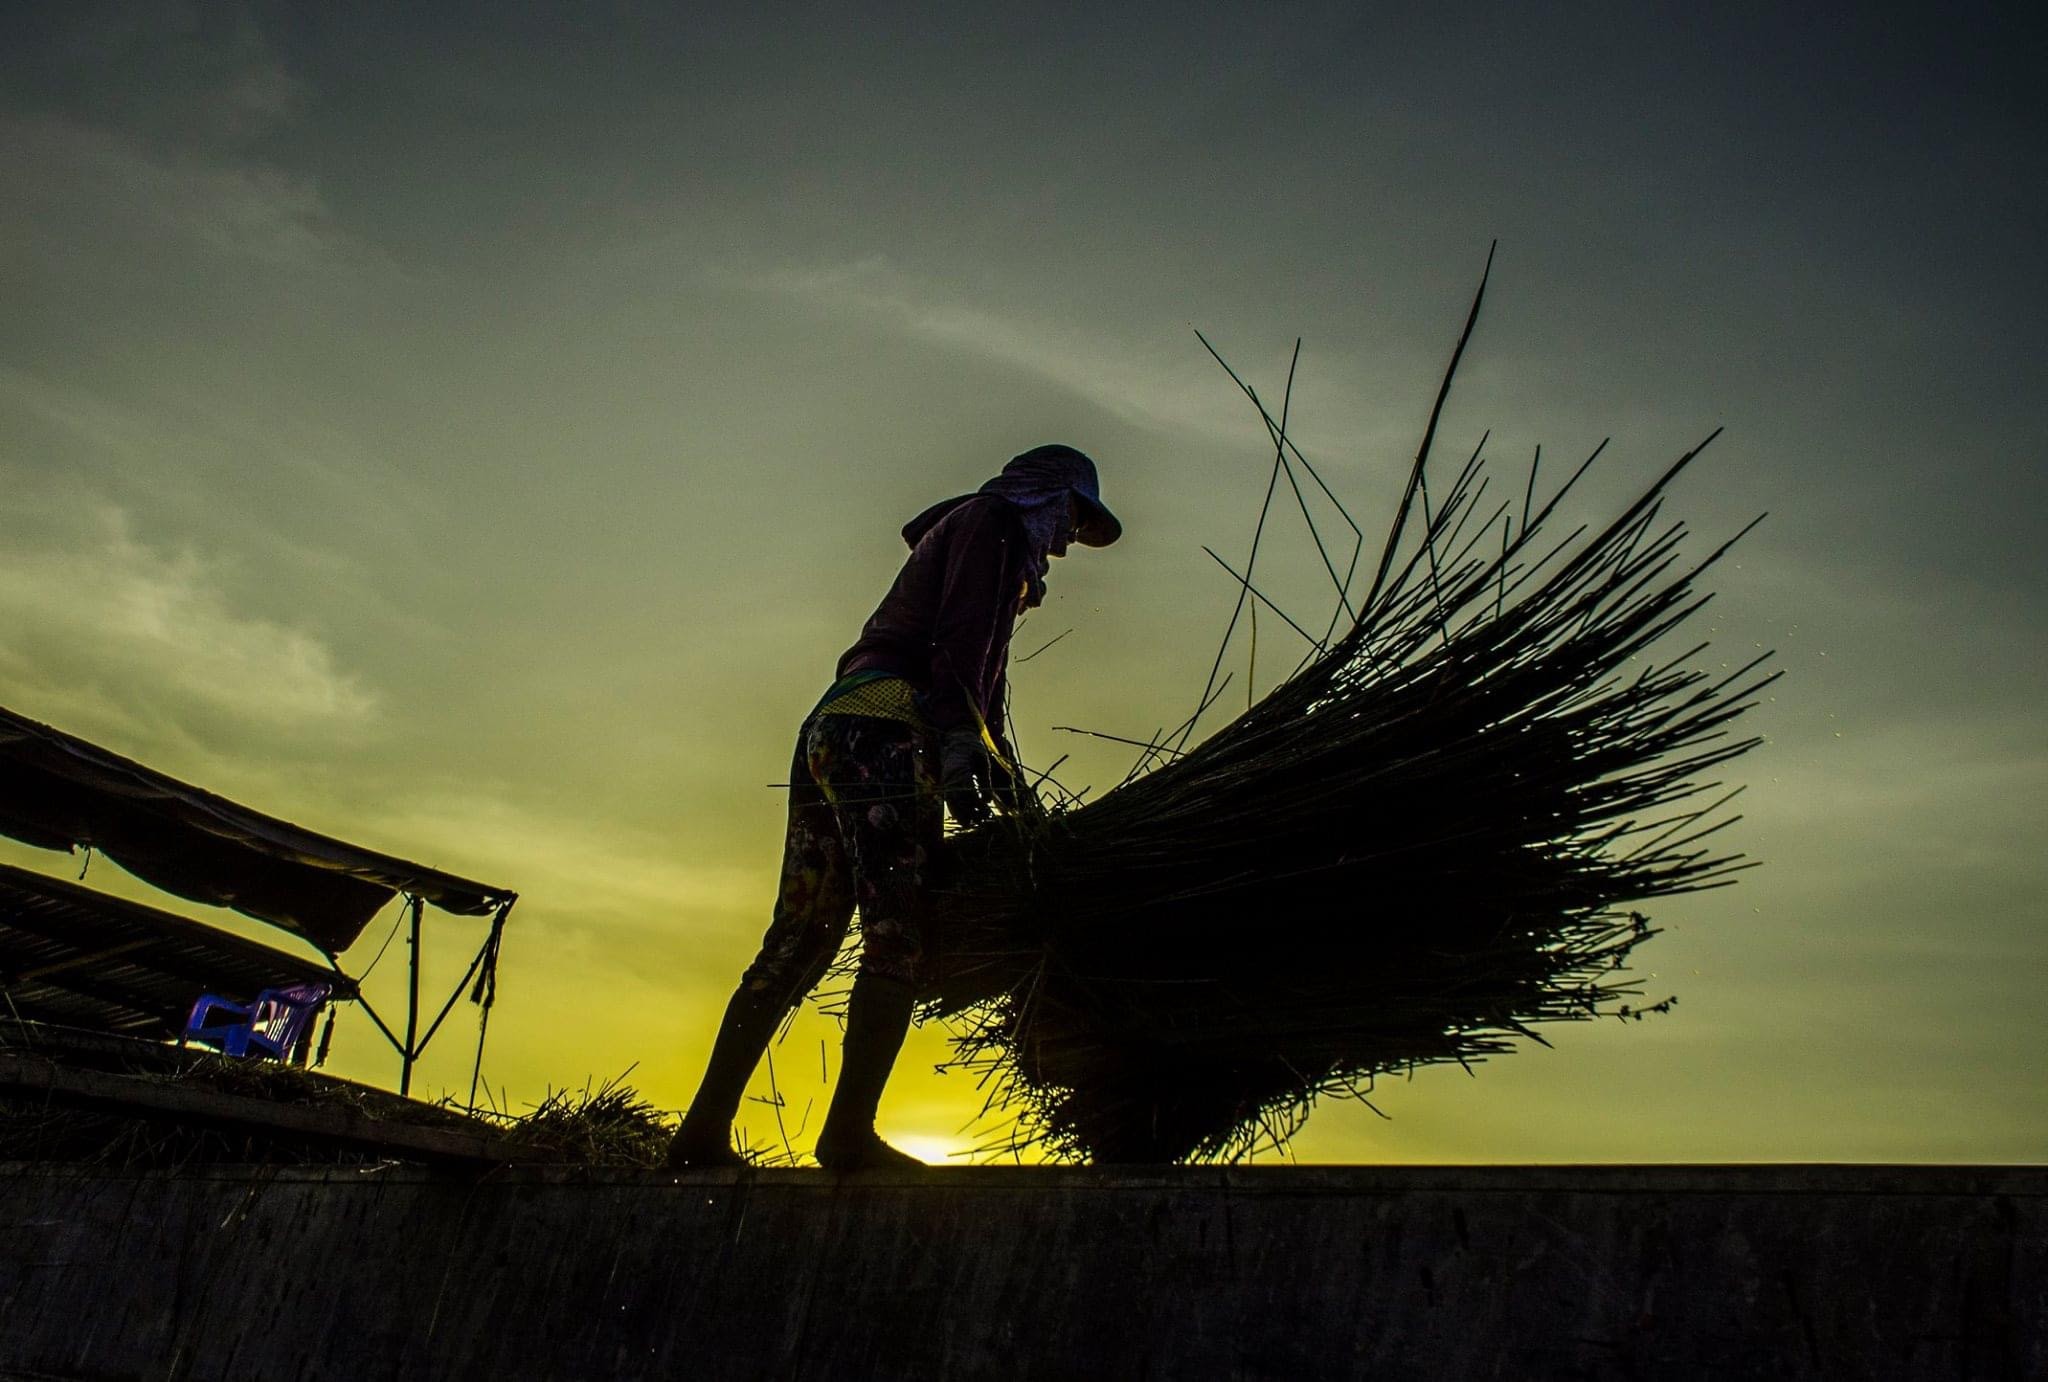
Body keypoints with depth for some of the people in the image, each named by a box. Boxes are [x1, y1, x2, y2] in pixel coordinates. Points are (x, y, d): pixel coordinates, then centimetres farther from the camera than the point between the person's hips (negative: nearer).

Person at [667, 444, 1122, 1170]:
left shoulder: (965, 532, 35)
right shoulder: (991, 520, 8)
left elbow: (975, 687, 31)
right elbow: (961, 644, -10)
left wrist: (1014, 788, 25)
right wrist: (960, 747, -20)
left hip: (827, 730, 9)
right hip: (881, 730, -9)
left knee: (798, 941, 4)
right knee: (898, 932, -13)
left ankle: (703, 1131, 3)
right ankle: (849, 1133, -17)